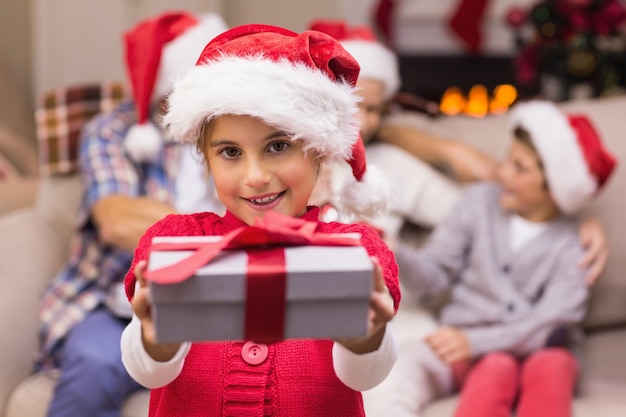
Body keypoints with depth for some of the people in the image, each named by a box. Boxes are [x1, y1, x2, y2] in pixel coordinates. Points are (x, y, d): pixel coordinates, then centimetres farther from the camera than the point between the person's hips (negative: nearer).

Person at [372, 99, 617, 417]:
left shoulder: (572, 244, -5)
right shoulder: (481, 201, 1)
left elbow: (550, 324, -14)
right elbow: (433, 274, -1)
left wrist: (475, 341, -27)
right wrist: (397, 257, -23)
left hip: (539, 350, 0)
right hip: (472, 354, 1)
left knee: (552, 367, -33)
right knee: (497, 368, -32)